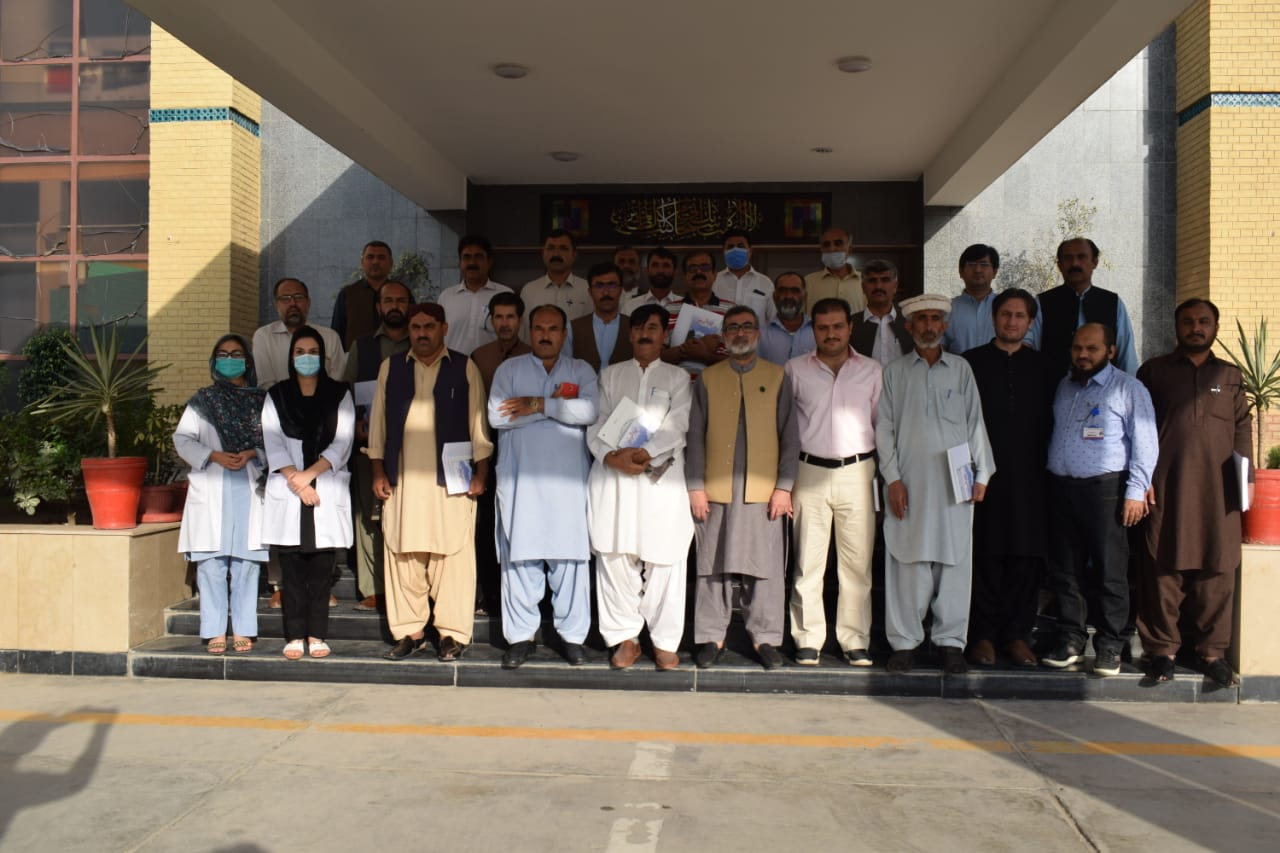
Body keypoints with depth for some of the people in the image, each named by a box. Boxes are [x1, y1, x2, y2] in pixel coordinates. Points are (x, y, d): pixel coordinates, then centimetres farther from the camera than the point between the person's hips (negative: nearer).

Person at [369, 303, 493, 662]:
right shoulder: (391, 368, 13)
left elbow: (479, 424, 5)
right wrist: (378, 472, 8)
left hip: (452, 480, -2)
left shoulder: (464, 369, 6)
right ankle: (410, 631, 14)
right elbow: (378, 421, 14)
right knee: (402, 555, 3)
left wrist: (480, 473, -1)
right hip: (402, 480, 3)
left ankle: (453, 633, 5)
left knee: (453, 555, -3)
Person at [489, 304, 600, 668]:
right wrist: (557, 405, -6)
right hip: (520, 478, 0)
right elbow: (497, 416, -4)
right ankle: (520, 635, 10)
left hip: (567, 479, 0)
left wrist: (539, 404, -10)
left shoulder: (581, 371, 12)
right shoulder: (509, 369, 12)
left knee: (570, 556, -1)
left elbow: (590, 410, -7)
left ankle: (573, 634, 10)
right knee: (520, 556, 0)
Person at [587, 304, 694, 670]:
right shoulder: (610, 375, 18)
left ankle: (665, 641, 7)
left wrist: (644, 453, -14)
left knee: (663, 562, -3)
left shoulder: (678, 377, 13)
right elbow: (595, 424, 8)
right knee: (614, 558, -1)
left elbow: (677, 426, 0)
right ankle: (625, 637, 9)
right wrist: (611, 456, -10)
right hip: (613, 476, 2)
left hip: (661, 477, -1)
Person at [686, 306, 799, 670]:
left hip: (763, 490, 0)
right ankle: (711, 637, 15)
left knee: (765, 566, 2)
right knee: (713, 565, 5)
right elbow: (695, 436, 6)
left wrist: (784, 487, -2)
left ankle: (766, 638, 14)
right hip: (716, 490, 1)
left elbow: (790, 436, 5)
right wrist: (695, 487, -1)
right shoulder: (707, 378, 9)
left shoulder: (776, 377, 8)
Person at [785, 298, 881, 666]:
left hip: (857, 472, 1)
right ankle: (808, 640, 10)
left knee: (857, 561, 2)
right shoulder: (796, 369, 6)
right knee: (808, 562, 1)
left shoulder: (872, 370, 8)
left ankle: (855, 640, 12)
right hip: (810, 472, 0)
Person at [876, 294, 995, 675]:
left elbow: (975, 422, 11)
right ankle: (905, 640, 8)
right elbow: (884, 428, 6)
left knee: (954, 561, 1)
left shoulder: (961, 369, 11)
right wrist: (892, 478, -2)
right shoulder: (894, 371, 8)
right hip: (909, 482, -1)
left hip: (954, 483, 1)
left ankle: (951, 641, 10)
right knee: (907, 562, -1)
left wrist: (982, 473, 5)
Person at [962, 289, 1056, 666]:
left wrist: (1049, 465, 4)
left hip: (1029, 478, 2)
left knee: (1027, 557, 3)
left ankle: (1016, 634, 14)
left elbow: (1053, 421, 13)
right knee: (985, 556, 0)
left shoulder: (1043, 367, 12)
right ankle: (983, 634, 10)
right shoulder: (971, 363, 5)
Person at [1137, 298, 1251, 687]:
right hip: (1165, 489, -2)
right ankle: (1162, 649, 10)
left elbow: (1242, 430, 15)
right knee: (1164, 569, 0)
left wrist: (1247, 476, 4)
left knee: (1217, 571, 3)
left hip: (1218, 493, 2)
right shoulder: (1154, 371, 8)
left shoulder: (1230, 376, 16)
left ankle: (1213, 650, 15)